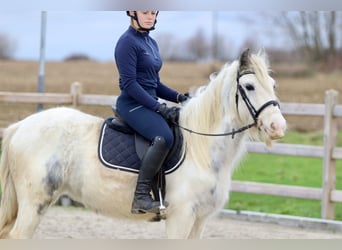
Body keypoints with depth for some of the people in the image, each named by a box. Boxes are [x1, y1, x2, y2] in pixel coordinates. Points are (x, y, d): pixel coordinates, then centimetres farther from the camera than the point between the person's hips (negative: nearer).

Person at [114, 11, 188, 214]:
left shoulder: (151, 43, 17)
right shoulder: (127, 42, -9)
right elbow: (129, 83, -17)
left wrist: (179, 97, 6)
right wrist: (160, 108, -21)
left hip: (150, 104, 10)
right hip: (132, 104, -10)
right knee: (164, 137, -32)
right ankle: (141, 197, -28)